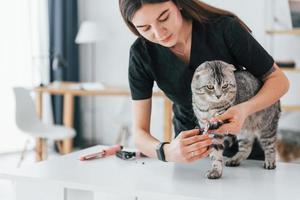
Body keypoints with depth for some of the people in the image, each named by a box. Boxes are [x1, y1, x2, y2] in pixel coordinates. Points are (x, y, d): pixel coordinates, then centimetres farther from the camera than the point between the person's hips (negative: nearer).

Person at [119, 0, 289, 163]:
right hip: (190, 143, 1)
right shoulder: (142, 53, -23)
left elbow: (279, 80, -17)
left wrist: (245, 109, -38)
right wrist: (166, 152, -45)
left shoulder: (224, 27, -29)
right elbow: (140, 133, -22)